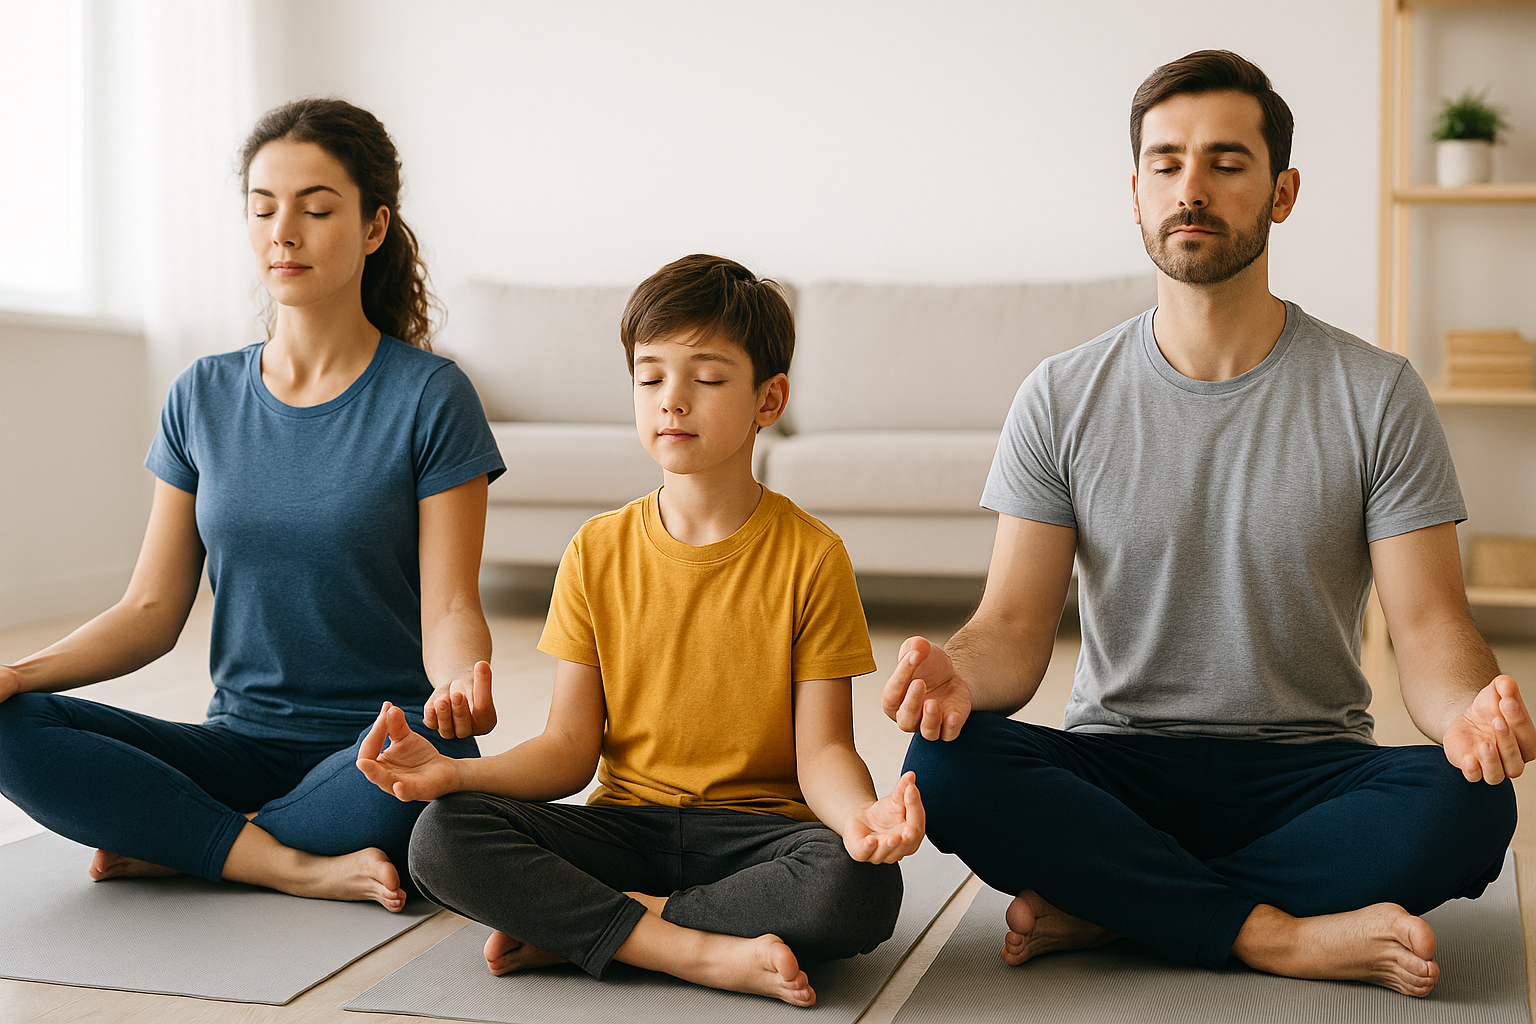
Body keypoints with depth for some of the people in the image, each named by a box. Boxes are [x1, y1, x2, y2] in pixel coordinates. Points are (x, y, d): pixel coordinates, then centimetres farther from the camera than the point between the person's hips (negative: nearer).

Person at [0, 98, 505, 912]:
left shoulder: (430, 397, -5)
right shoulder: (203, 397, 8)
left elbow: (449, 610, -9)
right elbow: (152, 610, 7)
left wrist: (461, 683, -32)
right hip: (241, 744, 4)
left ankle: (170, 847, -14)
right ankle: (296, 866, -19)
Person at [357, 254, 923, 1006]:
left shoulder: (810, 557, -4)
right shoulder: (597, 552, 4)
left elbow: (821, 750, -7)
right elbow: (569, 748, 2)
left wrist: (859, 814, -31)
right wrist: (455, 772, -17)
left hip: (756, 830, -1)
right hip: (625, 824, 2)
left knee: (860, 887, -35)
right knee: (441, 839, -23)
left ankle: (571, 928, -20)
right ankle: (702, 952, -25)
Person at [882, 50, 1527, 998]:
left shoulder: (1377, 394, -2)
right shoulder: (1063, 399, 0)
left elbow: (1432, 628, -7)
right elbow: (1016, 627, -5)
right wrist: (959, 672, -31)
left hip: (1306, 772, 0)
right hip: (1115, 767, 0)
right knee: (948, 763, -29)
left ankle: (1104, 906, -19)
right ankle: (1282, 935, -21)